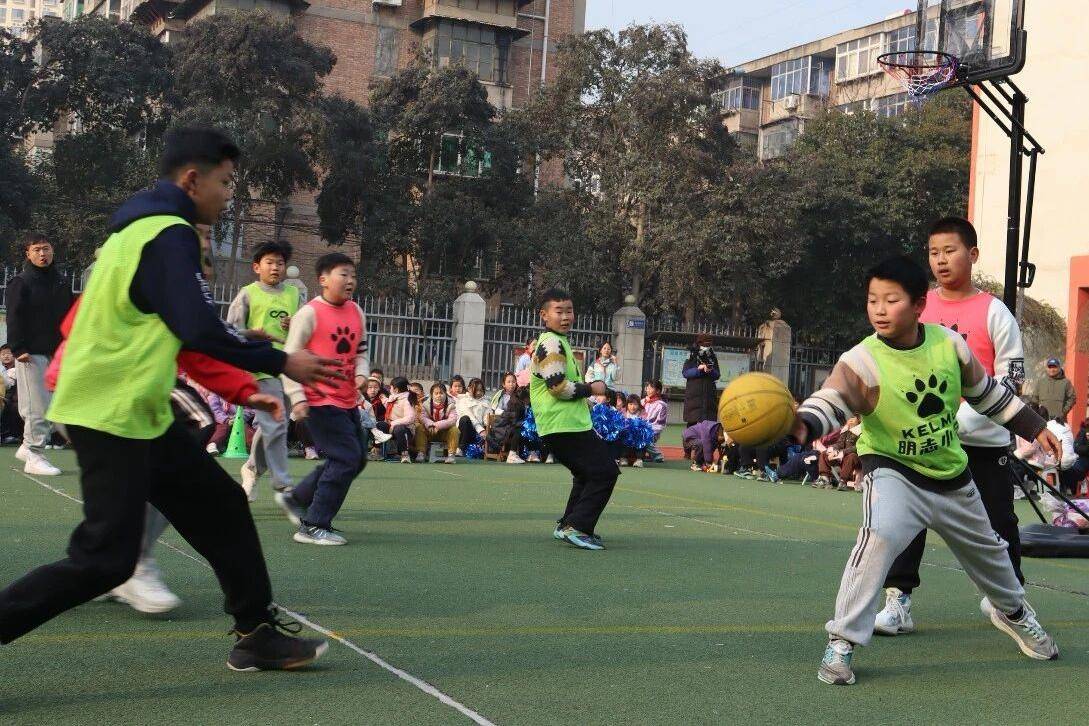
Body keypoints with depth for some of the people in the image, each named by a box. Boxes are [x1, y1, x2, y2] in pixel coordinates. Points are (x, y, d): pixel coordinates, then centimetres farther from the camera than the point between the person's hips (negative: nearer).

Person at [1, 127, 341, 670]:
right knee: (105, 559, -9)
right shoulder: (170, 234, -15)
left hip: (140, 415, 11)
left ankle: (256, 634, 17)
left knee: (221, 507, 11)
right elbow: (200, 329, -22)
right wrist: (281, 363, -11)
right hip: (112, 416, -11)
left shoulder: (140, 227, 16)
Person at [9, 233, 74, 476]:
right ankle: (34, 456, -1)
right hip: (31, 353, -6)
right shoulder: (20, 283, -2)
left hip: (56, 352, 6)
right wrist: (18, 348, -16)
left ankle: (29, 447, 19)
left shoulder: (61, 283, 15)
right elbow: (14, 318, -8)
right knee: (37, 406, -8)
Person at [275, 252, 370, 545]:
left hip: (348, 401, 8)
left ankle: (294, 498, 28)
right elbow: (289, 358, -11)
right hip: (320, 401, -8)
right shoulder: (310, 313, -12)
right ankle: (313, 526, -2)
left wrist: (361, 373, -2)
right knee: (347, 458, -12)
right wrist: (297, 397, -18)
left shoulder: (357, 312, 9)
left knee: (356, 459, 13)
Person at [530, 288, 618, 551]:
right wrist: (592, 388, -8)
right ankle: (577, 527, -13)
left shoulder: (556, 342, 20)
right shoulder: (551, 343, -14)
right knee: (605, 471, -11)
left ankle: (568, 525, 26)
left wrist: (588, 391, 18)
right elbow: (559, 387, -22)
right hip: (565, 427, -11)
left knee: (588, 473, 23)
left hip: (571, 424, 11)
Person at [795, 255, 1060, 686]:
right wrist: (803, 425, -59)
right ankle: (842, 642, -22)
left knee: (986, 548, 24)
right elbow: (828, 404, -38)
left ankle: (1011, 610, 58)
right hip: (893, 472, -4)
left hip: (952, 476, 5)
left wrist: (1034, 428, 9)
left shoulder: (950, 344, -11)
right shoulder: (861, 362, -23)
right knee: (880, 535, -33)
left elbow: (988, 395, 5)